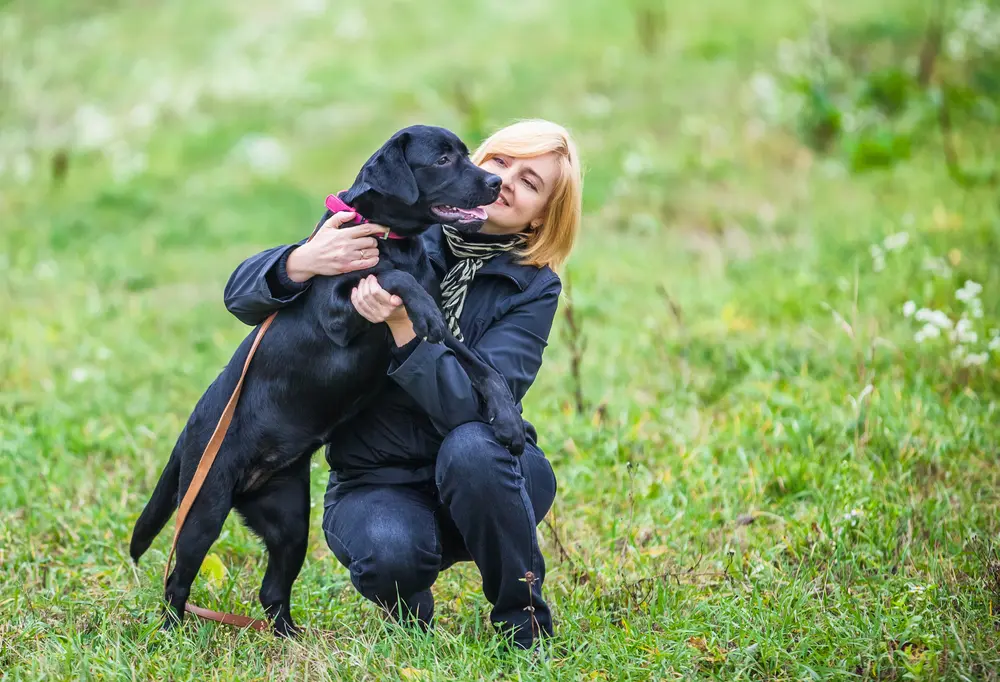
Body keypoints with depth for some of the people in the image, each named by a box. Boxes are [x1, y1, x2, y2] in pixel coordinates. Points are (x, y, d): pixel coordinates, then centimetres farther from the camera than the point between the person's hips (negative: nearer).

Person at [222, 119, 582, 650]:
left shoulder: (533, 287, -6)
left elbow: (474, 405, -22)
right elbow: (242, 296, -6)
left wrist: (404, 329, -37)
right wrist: (303, 263, -28)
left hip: (485, 479, 0)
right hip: (375, 482, 0)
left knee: (470, 448, -36)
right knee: (389, 550, -34)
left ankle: (525, 625, -13)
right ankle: (411, 614, 5)